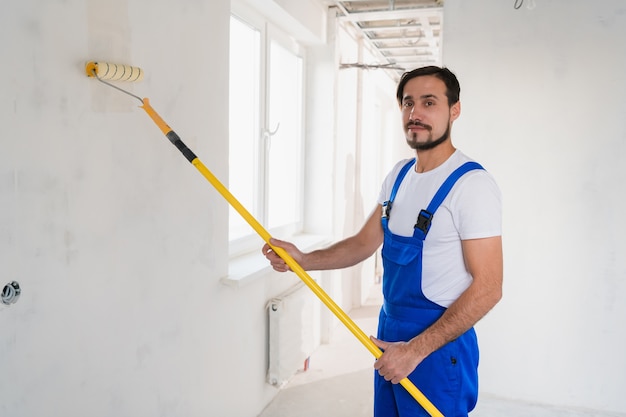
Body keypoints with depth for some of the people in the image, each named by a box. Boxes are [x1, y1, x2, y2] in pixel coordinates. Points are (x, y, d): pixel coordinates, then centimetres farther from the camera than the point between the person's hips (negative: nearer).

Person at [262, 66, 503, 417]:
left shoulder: (472, 184, -18)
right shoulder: (399, 175, 5)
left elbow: (487, 288, -20)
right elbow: (365, 243, 8)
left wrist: (416, 350, -21)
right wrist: (304, 260, -8)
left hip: (439, 343, -7)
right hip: (389, 334, 7)